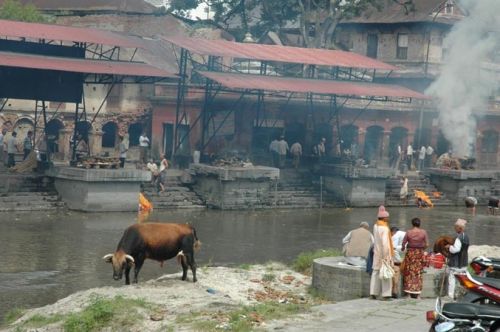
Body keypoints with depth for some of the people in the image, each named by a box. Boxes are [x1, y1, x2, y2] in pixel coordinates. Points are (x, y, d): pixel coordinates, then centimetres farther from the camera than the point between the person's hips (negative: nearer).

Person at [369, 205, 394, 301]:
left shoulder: (375, 226, 4)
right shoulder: (385, 229, -19)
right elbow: (385, 243, -23)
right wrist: (387, 256, -19)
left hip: (377, 253, 7)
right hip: (384, 254, -7)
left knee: (376, 272, 11)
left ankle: (373, 293, 11)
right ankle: (386, 294, 3)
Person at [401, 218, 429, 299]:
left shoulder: (408, 232, -6)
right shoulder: (423, 232, -5)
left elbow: (403, 243, -6)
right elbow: (427, 244, -5)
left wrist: (403, 248, 15)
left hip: (410, 253, 0)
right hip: (420, 253, 0)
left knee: (409, 272, 7)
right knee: (419, 272, 7)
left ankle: (408, 293, 7)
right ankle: (418, 294, 7)